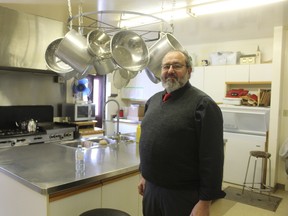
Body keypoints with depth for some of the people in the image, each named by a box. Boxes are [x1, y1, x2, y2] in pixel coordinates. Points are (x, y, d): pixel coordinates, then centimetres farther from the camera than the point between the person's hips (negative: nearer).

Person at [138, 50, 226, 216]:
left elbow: (212, 158, -18)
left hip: (183, 194, -6)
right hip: (151, 188, 7)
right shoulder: (153, 100, 7)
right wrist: (144, 175, 16)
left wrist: (205, 201, -17)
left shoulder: (203, 104, -16)